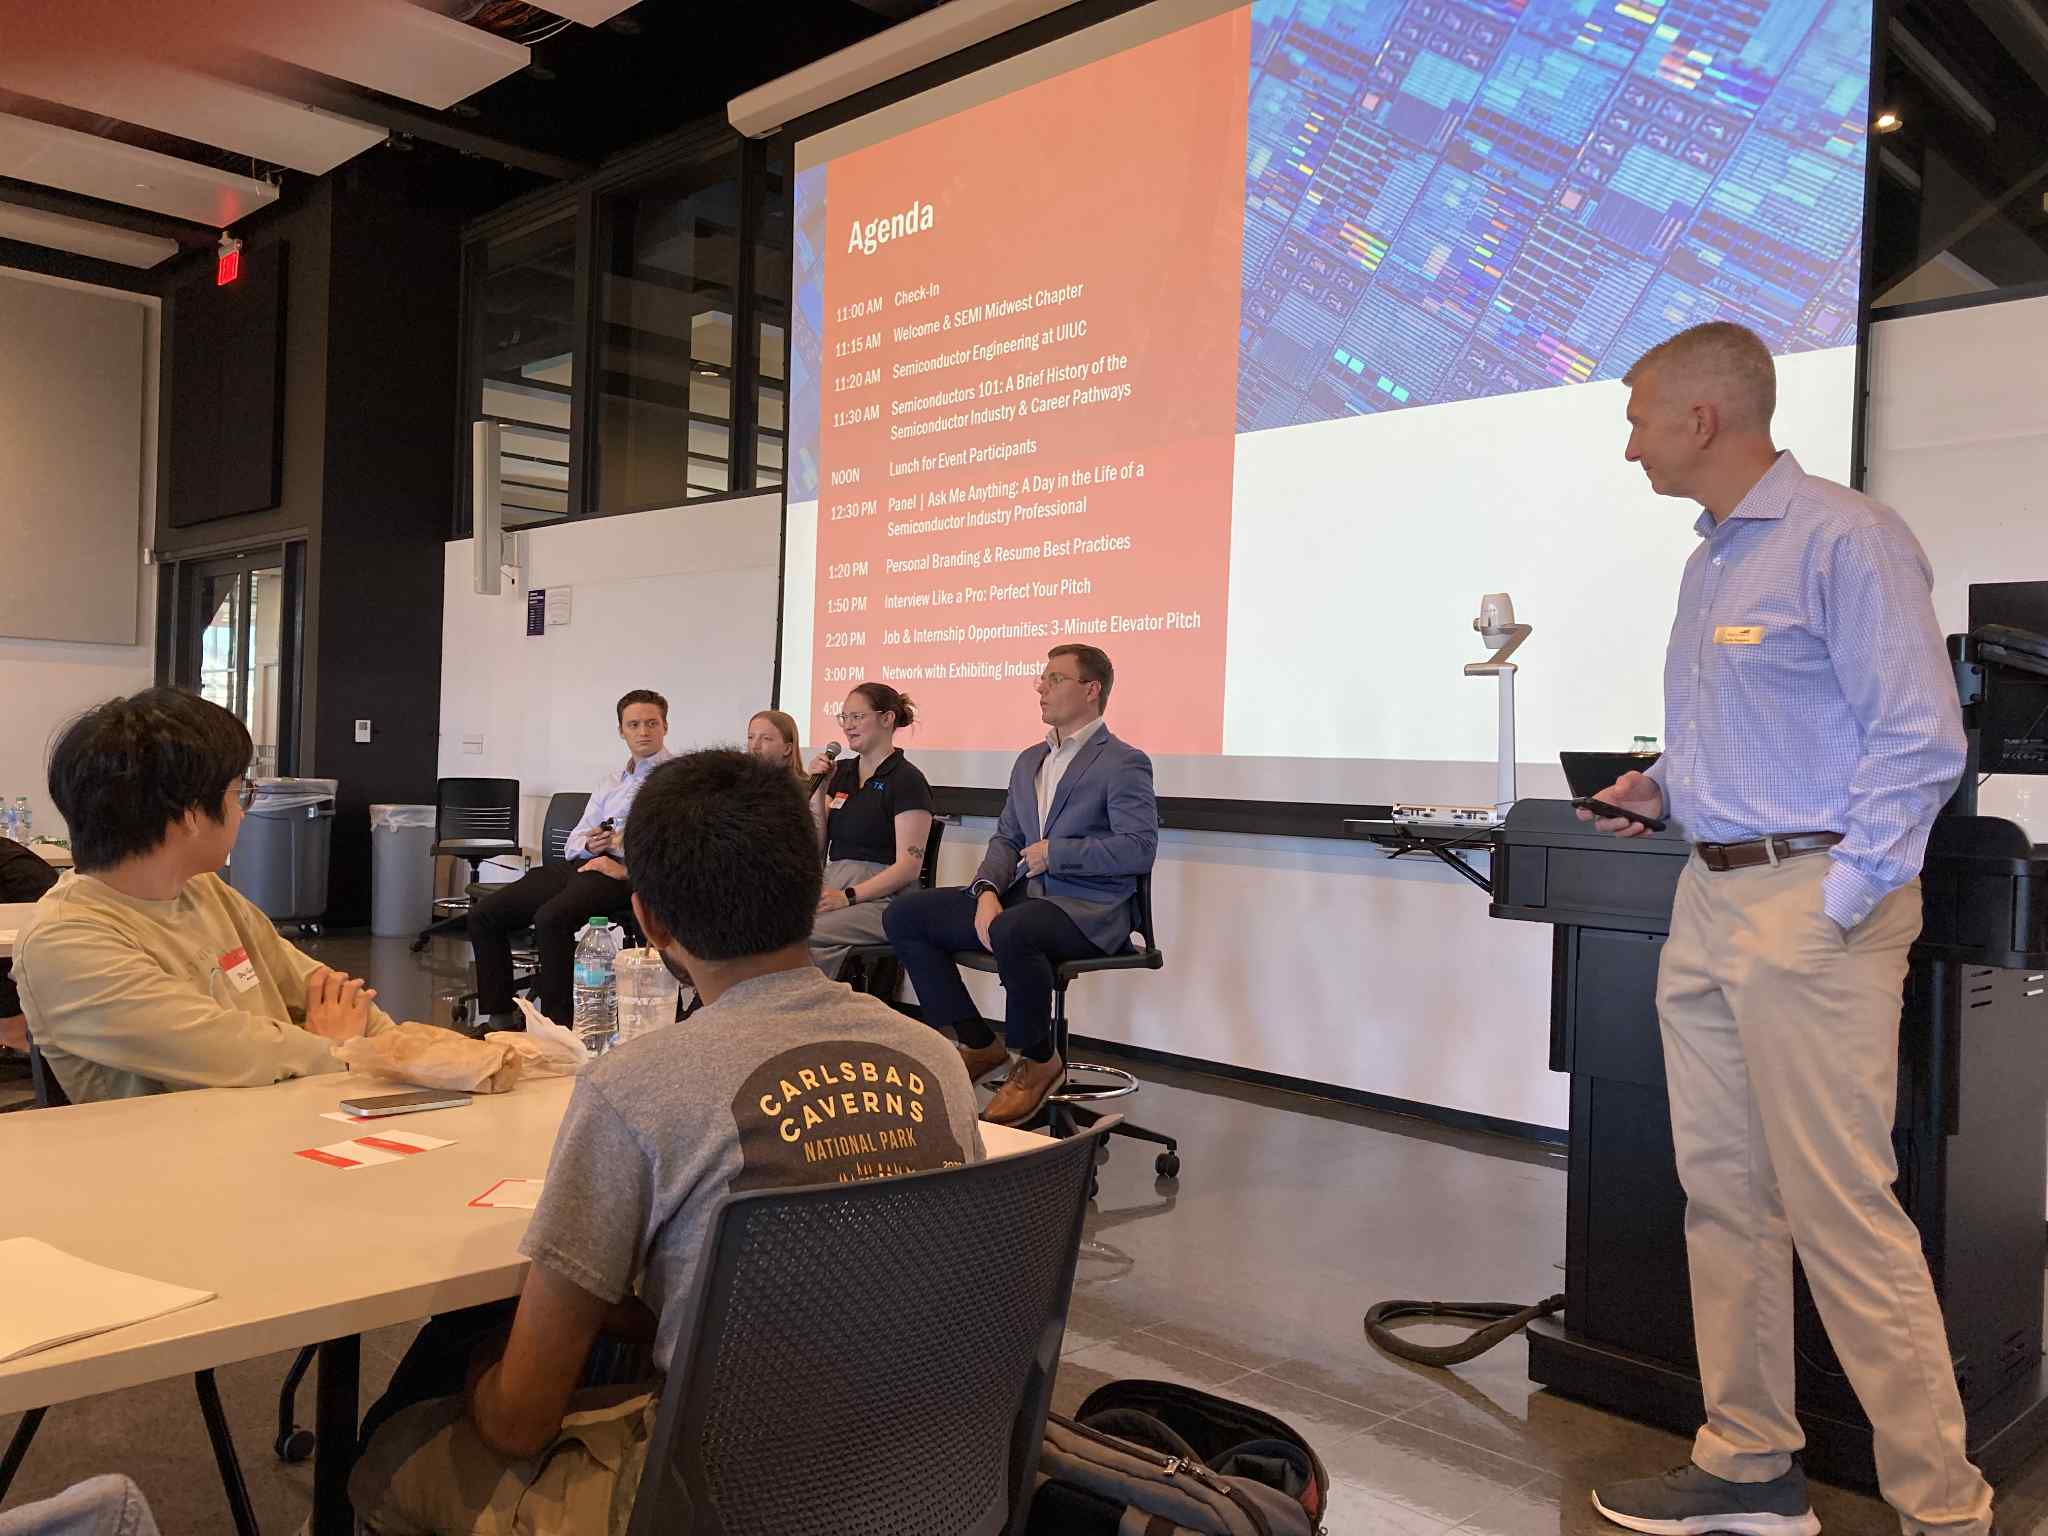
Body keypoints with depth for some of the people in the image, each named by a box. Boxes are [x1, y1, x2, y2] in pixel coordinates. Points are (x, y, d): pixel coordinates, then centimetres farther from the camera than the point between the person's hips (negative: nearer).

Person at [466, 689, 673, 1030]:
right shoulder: (612, 781, 26)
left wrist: (628, 869, -18)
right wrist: (589, 844, -1)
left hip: (630, 874, -8)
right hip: (582, 865, 8)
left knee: (551, 918, -35)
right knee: (483, 915, -3)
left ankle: (557, 1025, -25)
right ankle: (501, 1019, 3)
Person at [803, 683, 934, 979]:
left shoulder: (906, 779, -5)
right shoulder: (841, 772, 17)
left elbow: (909, 867, -12)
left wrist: (848, 896, -20)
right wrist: (818, 788, 5)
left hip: (880, 897, -6)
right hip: (832, 885, 6)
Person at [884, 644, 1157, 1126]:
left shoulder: (1123, 763, -5)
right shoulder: (1029, 760, 19)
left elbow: (1139, 848, -15)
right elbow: (1006, 840, 15)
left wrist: (1056, 852, -13)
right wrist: (987, 892, -5)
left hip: (1090, 909, -8)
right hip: (1022, 896, 8)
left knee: (1011, 932, -40)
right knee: (903, 914, -3)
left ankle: (1037, 1060, -13)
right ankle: (978, 1044, 4)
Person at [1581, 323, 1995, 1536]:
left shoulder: (1843, 539, -10)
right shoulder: (1711, 561, 18)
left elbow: (1920, 740, -15)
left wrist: (1838, 904, -18)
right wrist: (1666, 788, 12)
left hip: (1810, 902, -9)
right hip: (1712, 898, 9)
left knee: (1841, 1209, -5)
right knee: (1724, 1194, 12)